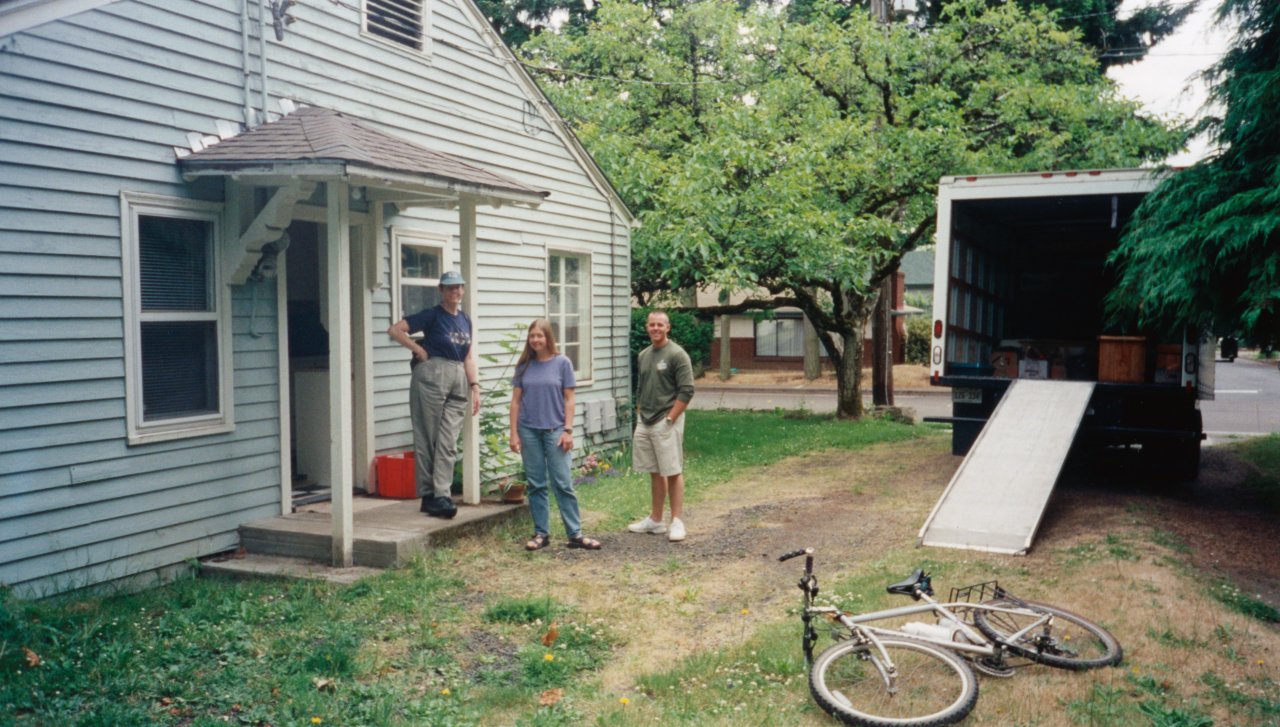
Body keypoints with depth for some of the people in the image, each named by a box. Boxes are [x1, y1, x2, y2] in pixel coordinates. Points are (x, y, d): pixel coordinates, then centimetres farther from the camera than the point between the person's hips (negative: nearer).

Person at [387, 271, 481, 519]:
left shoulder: (465, 320, 15)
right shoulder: (431, 315, -3)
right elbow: (394, 330, -9)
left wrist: (475, 387, 7)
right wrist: (419, 350, -8)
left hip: (458, 380, 6)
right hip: (432, 375, -6)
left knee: (449, 443, 2)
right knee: (427, 439, 0)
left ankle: (442, 495, 4)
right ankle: (428, 495, 5)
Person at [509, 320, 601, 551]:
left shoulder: (562, 363, 0)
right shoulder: (524, 366, 5)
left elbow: (569, 399, 0)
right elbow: (516, 401, 7)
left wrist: (568, 430, -7)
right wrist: (514, 433, 2)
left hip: (555, 431, -2)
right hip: (529, 432, 2)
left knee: (563, 484, -2)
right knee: (536, 485, 7)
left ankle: (575, 534, 2)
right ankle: (541, 533, 15)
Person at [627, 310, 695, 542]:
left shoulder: (677, 354, -8)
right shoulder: (643, 355, 14)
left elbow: (686, 391, -13)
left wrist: (669, 419, -15)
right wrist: (639, 416, 12)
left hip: (666, 422, -7)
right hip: (644, 422, 7)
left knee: (673, 473, -2)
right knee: (655, 473, 13)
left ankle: (677, 522, 3)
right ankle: (655, 520, 21)